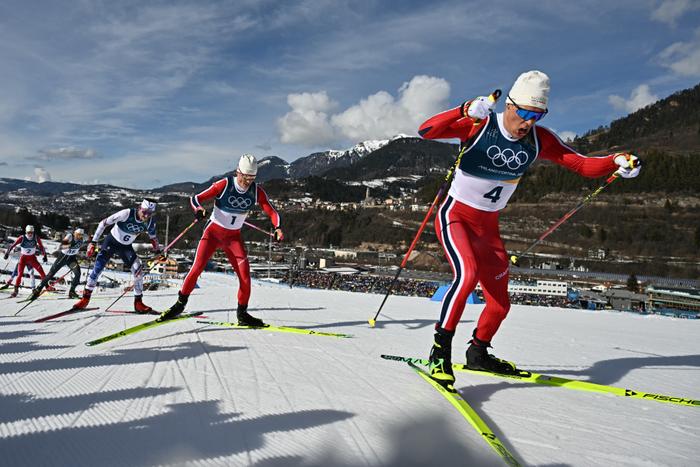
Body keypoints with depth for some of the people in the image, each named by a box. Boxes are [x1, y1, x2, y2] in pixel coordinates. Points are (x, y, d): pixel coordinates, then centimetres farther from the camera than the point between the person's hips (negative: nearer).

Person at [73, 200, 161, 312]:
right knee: (97, 268, -4)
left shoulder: (150, 222, -17)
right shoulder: (127, 213, -31)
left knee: (138, 271, -12)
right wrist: (93, 242, -21)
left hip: (126, 247, 3)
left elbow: (153, 237, 4)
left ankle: (138, 302, 0)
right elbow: (103, 223, -21)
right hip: (111, 241, -3)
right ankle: (86, 298, 17)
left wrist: (158, 252, 7)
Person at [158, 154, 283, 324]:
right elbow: (195, 199, -14)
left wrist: (277, 228, -26)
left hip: (234, 238, 3)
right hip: (213, 232, -2)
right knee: (197, 268, -13)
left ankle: (242, 314, 10)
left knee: (245, 275, -7)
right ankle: (180, 303, 8)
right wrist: (199, 210, -37)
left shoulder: (257, 191, -8)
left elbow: (272, 212, -6)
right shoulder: (224, 185, -17)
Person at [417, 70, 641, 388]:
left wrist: (617, 161, -22)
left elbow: (582, 164, -3)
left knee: (500, 304, 9)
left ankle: (478, 353, 35)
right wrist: (467, 110, -43)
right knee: (468, 273, -33)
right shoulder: (480, 126, -18)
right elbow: (426, 131, -28)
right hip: (455, 216, -5)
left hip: (488, 226, 6)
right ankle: (441, 350, -17)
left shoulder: (539, 140, -5)